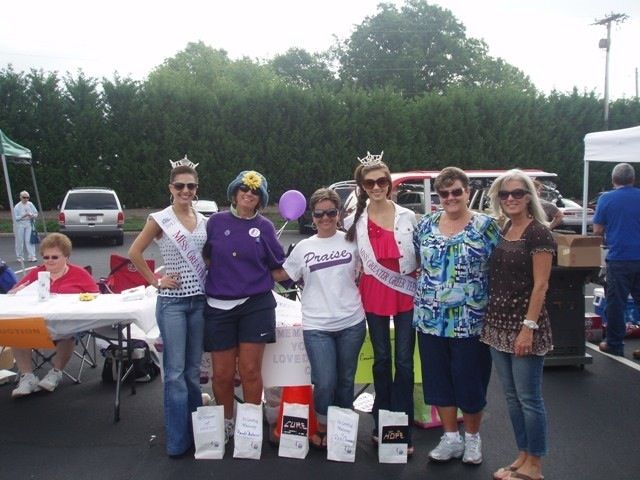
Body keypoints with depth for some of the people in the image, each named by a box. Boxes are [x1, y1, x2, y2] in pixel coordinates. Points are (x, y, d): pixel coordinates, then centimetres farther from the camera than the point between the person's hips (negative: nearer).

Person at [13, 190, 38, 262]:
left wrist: (32, 215, -13)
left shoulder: (30, 205, 5)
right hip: (20, 225, -1)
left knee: (29, 240, -6)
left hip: (29, 224, 1)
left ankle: (31, 256, -6)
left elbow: (36, 214, 9)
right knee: (20, 241, 4)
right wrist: (24, 216, -19)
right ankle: (20, 257, 16)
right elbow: (15, 217, -7)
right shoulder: (17, 206, -3)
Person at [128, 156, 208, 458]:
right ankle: (178, 440, 7)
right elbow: (134, 253, -4)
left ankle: (197, 431, 24)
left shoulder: (204, 221, 8)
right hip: (172, 301, -4)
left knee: (193, 370, 12)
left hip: (200, 300, 4)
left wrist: (209, 280, 5)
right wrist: (155, 281, -6)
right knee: (175, 372, -2)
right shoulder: (160, 219, -5)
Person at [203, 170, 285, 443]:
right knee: (223, 373, 5)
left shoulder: (264, 227, 2)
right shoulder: (217, 222, 2)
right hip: (219, 306, 1)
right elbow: (206, 257, 14)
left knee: (250, 370, 2)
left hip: (255, 305, 0)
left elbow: (278, 266, 10)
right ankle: (226, 423, 26)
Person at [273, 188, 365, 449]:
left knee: (345, 380, 13)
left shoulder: (351, 241, 3)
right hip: (317, 326, -1)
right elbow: (281, 274, 11)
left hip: (351, 323, 1)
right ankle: (322, 428, 17)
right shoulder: (304, 247, 5)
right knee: (325, 383, -7)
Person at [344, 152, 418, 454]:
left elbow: (420, 256, 5)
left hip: (406, 293, -1)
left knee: (404, 360, 0)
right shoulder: (353, 222, 1)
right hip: (374, 295, 1)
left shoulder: (408, 217, 0)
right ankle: (381, 424, 24)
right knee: (381, 358, 12)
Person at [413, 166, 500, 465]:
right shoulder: (426, 225, 6)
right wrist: (424, 284, 6)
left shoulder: (486, 226, -5)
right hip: (431, 318, 4)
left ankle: (472, 437, 29)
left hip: (470, 320, -3)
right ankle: (451, 437, 28)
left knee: (470, 379, 7)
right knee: (438, 378, 11)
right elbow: (415, 263, 16)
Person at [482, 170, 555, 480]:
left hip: (524, 323, -7)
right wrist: (490, 319, 12)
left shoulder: (538, 233, -10)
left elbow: (540, 285, -14)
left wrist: (529, 327, -19)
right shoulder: (501, 232, 11)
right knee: (511, 396, 14)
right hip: (498, 323, 7)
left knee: (528, 397, 1)